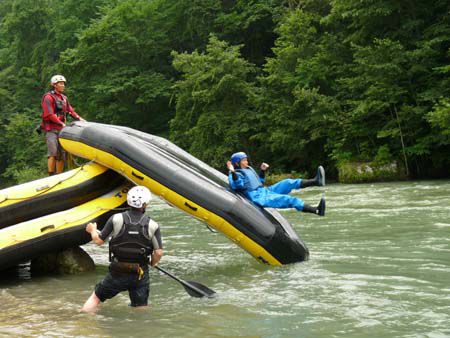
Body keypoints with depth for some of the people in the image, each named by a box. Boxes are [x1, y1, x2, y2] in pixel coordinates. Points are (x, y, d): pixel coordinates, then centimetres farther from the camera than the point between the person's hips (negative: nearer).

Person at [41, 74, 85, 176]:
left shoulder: (64, 98, 19)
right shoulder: (48, 97, -5)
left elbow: (70, 110, 13)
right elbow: (49, 114, -14)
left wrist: (79, 118, -3)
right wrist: (62, 123, -22)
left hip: (61, 129, 7)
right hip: (51, 129, -7)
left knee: (62, 155, 5)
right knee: (53, 153, -16)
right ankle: (51, 176, -16)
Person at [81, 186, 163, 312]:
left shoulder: (116, 219, -8)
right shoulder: (153, 225, -7)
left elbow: (98, 241, -2)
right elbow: (158, 253, -7)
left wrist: (92, 230, 21)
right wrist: (151, 263, 15)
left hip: (117, 273, 0)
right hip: (140, 274, 0)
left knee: (95, 297, 17)